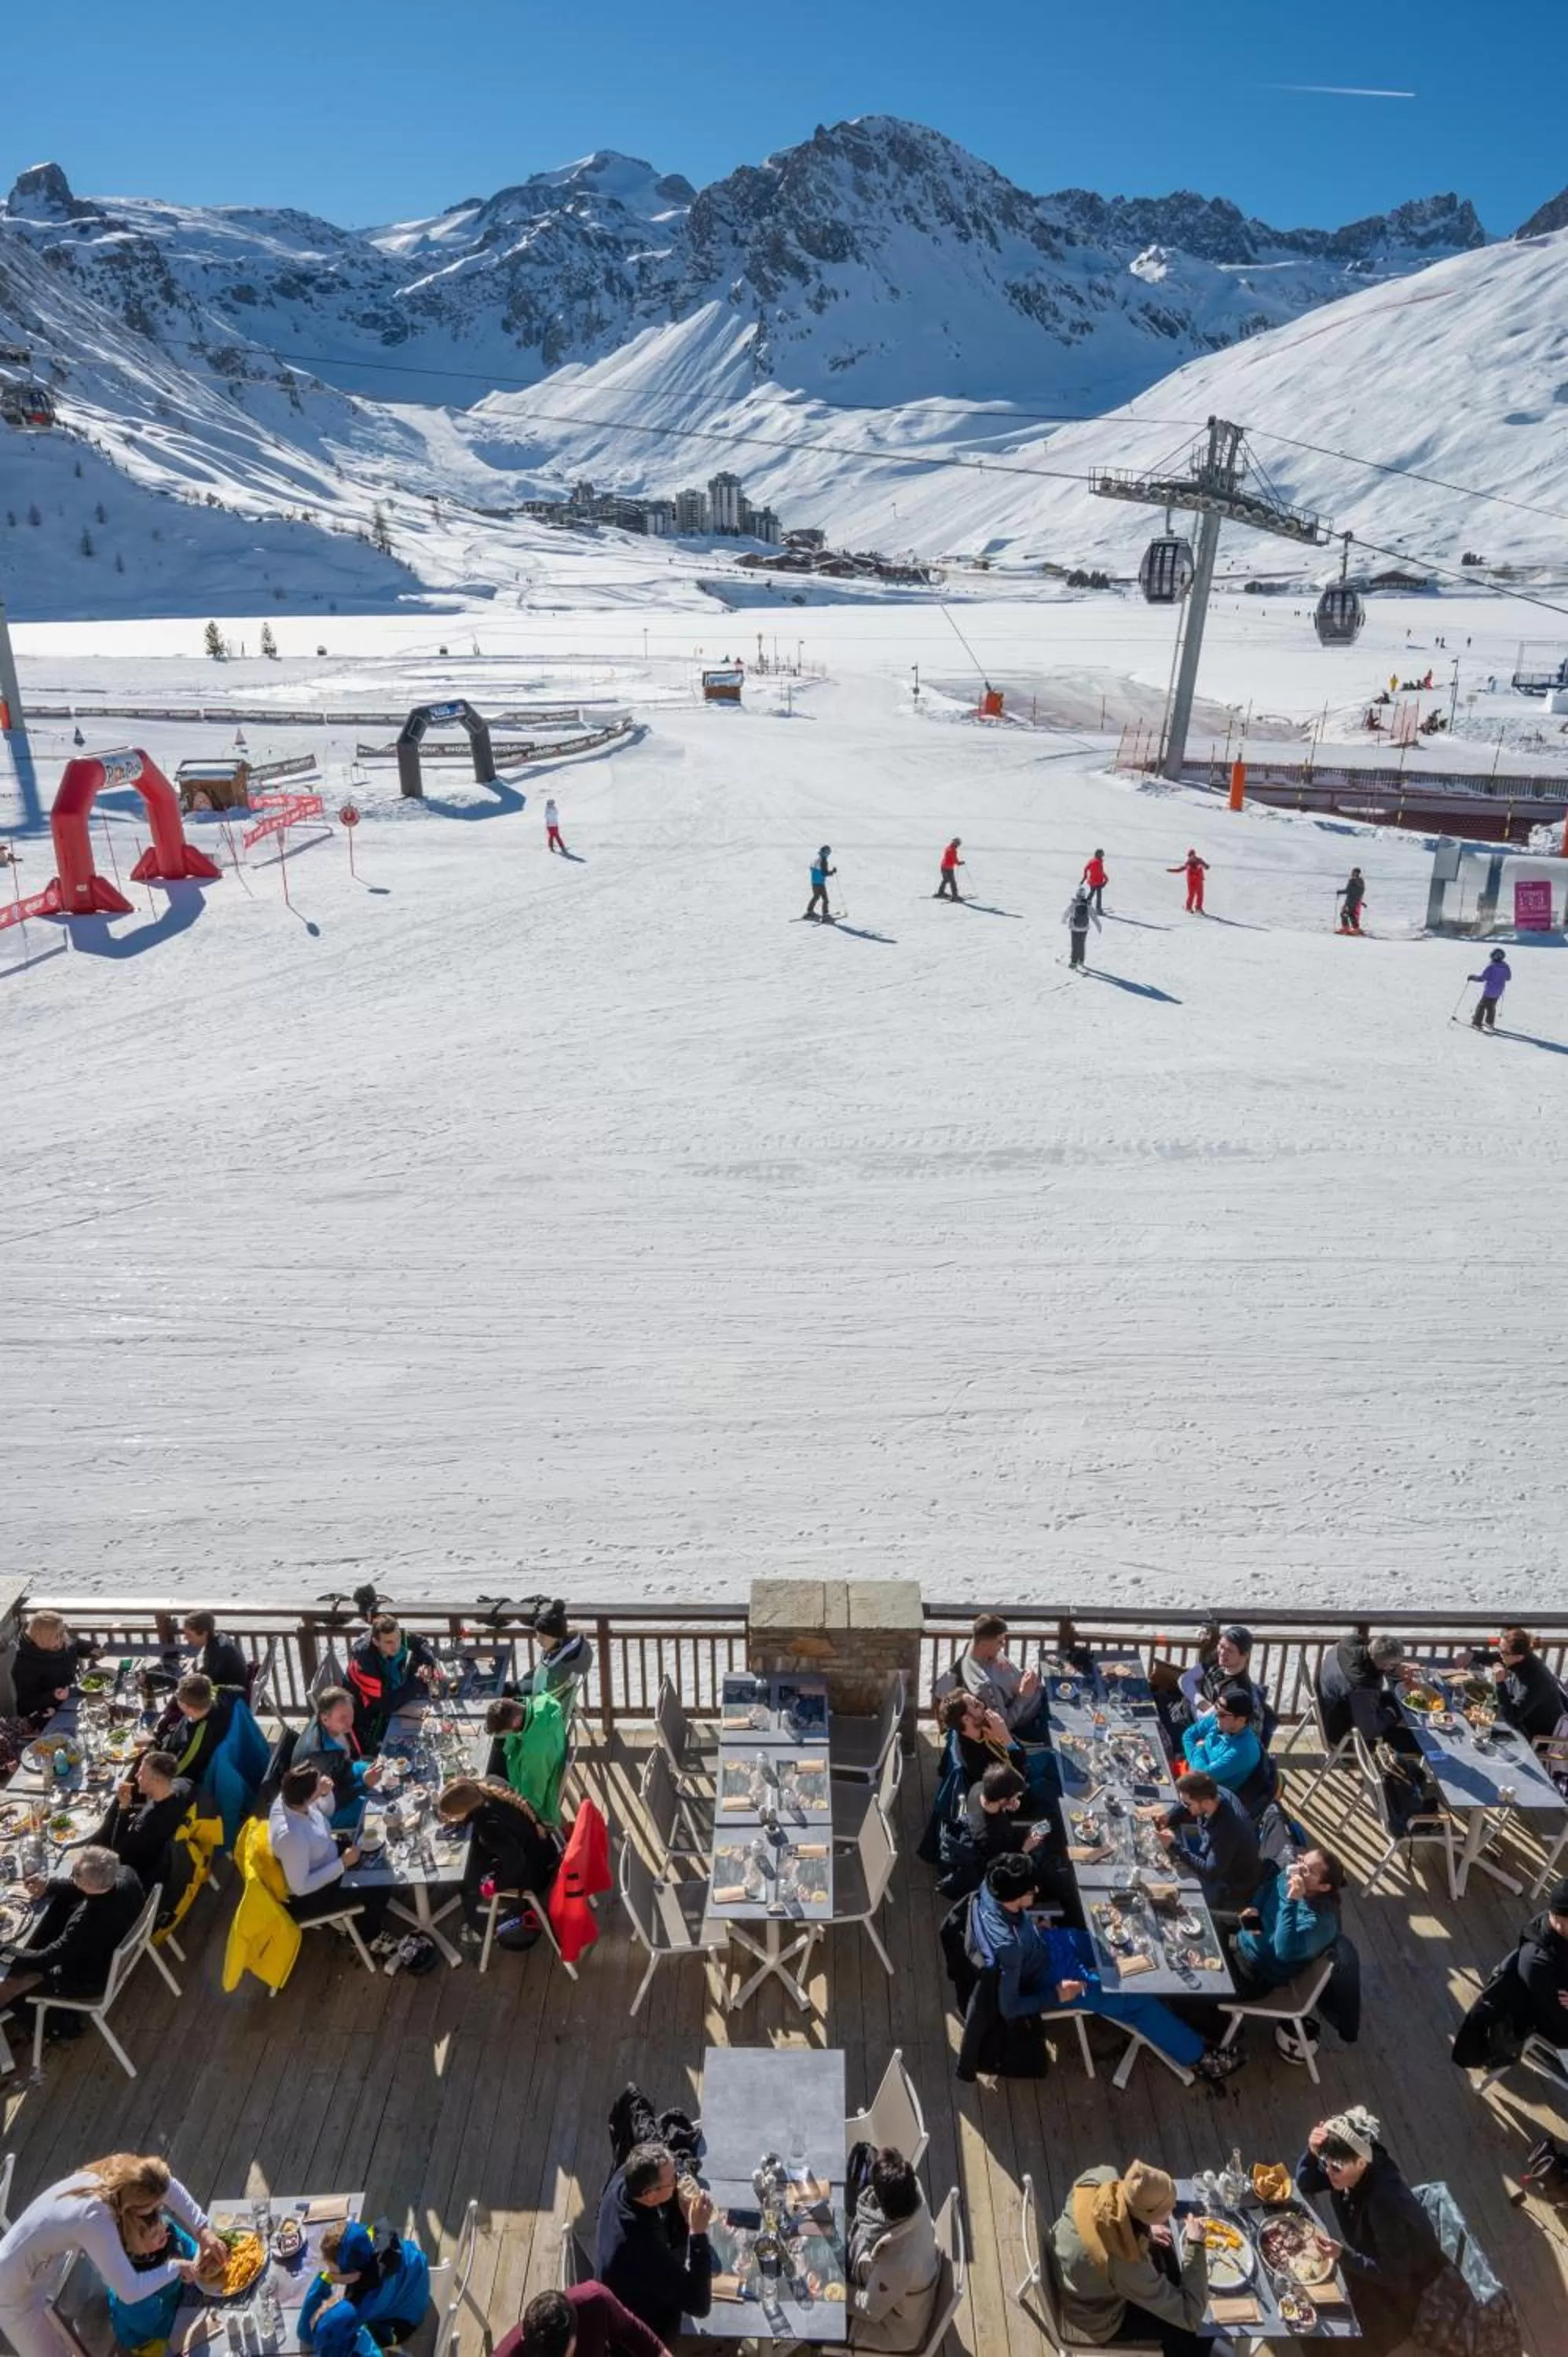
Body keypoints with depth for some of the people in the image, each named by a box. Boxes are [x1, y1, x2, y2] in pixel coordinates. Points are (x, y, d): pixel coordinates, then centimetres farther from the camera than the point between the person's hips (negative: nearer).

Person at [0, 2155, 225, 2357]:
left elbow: (169, 2186, -2)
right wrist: (176, 2268, -19)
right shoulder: (96, 2220, -40)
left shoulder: (115, 2172, -20)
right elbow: (130, 2291, -35)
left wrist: (203, 2230, -7)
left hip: (45, 2260, 6)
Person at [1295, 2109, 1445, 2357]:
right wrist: (1312, 2153, -30)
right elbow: (1305, 2184, -11)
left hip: (1407, 2281, -6)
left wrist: (1343, 2255, -39)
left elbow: (1395, 2277, -31)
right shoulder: (1347, 2169, -21)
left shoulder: (1387, 2201, -40)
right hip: (1372, 2256, 6)